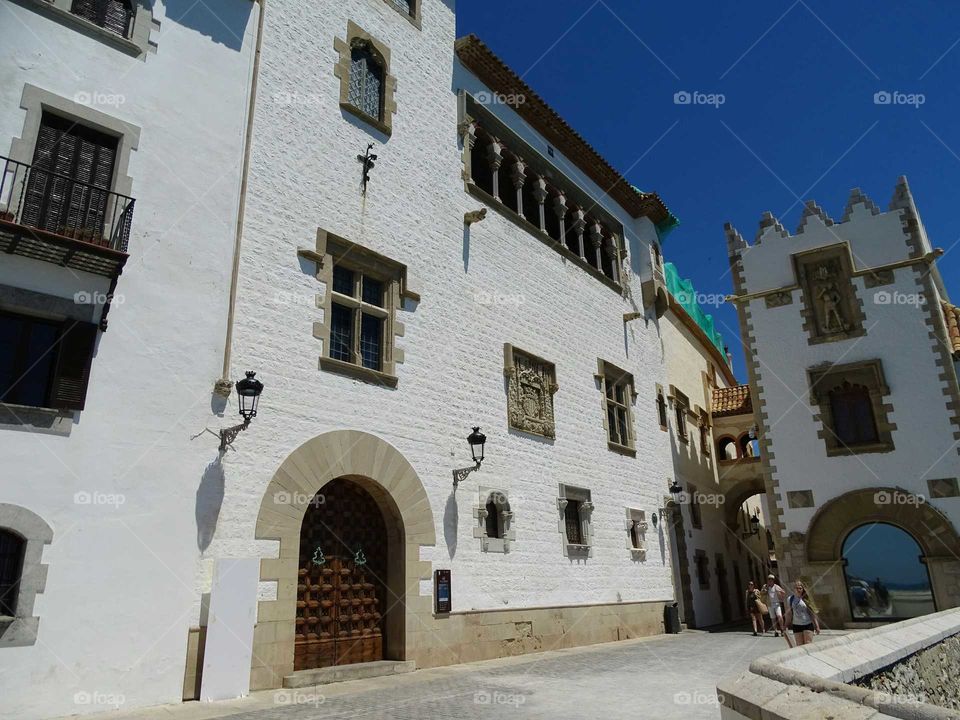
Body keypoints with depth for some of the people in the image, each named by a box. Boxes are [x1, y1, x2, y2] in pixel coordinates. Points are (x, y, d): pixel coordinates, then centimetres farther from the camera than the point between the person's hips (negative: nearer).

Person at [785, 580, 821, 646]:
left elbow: (812, 613, 0)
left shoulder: (806, 599, -3)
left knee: (808, 645, -5)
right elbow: (788, 613, 7)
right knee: (800, 645, 4)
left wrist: (817, 626, -1)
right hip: (796, 625, 2)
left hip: (808, 625, -2)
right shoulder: (790, 599, 1)